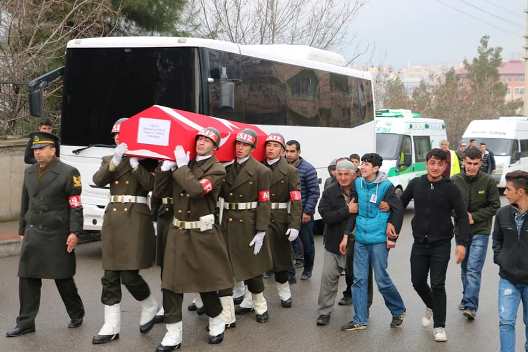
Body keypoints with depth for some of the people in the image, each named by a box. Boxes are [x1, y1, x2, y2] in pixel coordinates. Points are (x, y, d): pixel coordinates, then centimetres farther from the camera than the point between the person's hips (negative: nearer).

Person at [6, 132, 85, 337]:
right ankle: (26, 322, 9)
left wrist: (74, 232, -15)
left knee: (63, 278, 5)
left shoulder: (68, 173, -6)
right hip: (33, 234, 5)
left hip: (57, 235, -5)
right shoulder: (29, 172, 13)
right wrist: (22, 230, 18)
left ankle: (76, 314, 25)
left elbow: (76, 206, -9)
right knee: (27, 278, 2)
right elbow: (25, 204, 19)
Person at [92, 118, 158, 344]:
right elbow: (98, 180, -5)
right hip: (113, 220, 5)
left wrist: (134, 162, -20)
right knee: (110, 276, 4)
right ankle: (111, 327, 9)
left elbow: (150, 184, -13)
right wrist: (115, 160, -18)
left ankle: (150, 307, 20)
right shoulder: (109, 160, 14)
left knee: (129, 275, -8)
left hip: (136, 220, -5)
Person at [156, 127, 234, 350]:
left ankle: (217, 323, 29)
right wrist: (165, 170, -4)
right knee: (170, 283, 0)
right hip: (177, 232, 5)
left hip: (202, 234, -5)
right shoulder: (185, 164, 12)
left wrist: (182, 167, -15)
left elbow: (196, 189, -24)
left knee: (205, 281, 6)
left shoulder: (217, 170, -6)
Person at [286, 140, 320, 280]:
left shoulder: (308, 169, -10)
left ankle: (308, 269, 25)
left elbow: (314, 192, -10)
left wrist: (307, 212, -14)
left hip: (303, 213, -3)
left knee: (307, 242, 7)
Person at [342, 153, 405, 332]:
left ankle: (398, 311, 24)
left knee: (381, 279, 0)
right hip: (360, 238, 5)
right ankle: (360, 320, 12)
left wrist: (392, 236, -5)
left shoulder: (386, 186, -8)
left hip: (378, 239, -5)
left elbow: (398, 210, -4)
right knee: (359, 279, 5)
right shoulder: (357, 183, 5)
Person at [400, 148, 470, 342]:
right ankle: (431, 306, 39)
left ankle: (439, 326, 8)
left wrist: (461, 243, -15)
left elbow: (462, 217, -7)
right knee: (417, 281, 8)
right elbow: (401, 204, 10)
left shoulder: (450, 188, -9)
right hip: (419, 243, 3)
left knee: (437, 284, -4)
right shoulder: (415, 184, -1)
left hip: (441, 244, -3)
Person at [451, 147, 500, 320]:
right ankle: (467, 298, 31)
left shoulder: (488, 181, -9)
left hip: (480, 231, -3)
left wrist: (474, 217, -13)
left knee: (474, 269, -11)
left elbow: (495, 206, -4)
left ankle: (470, 306, -11)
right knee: (465, 268, 16)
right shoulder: (455, 181, -3)